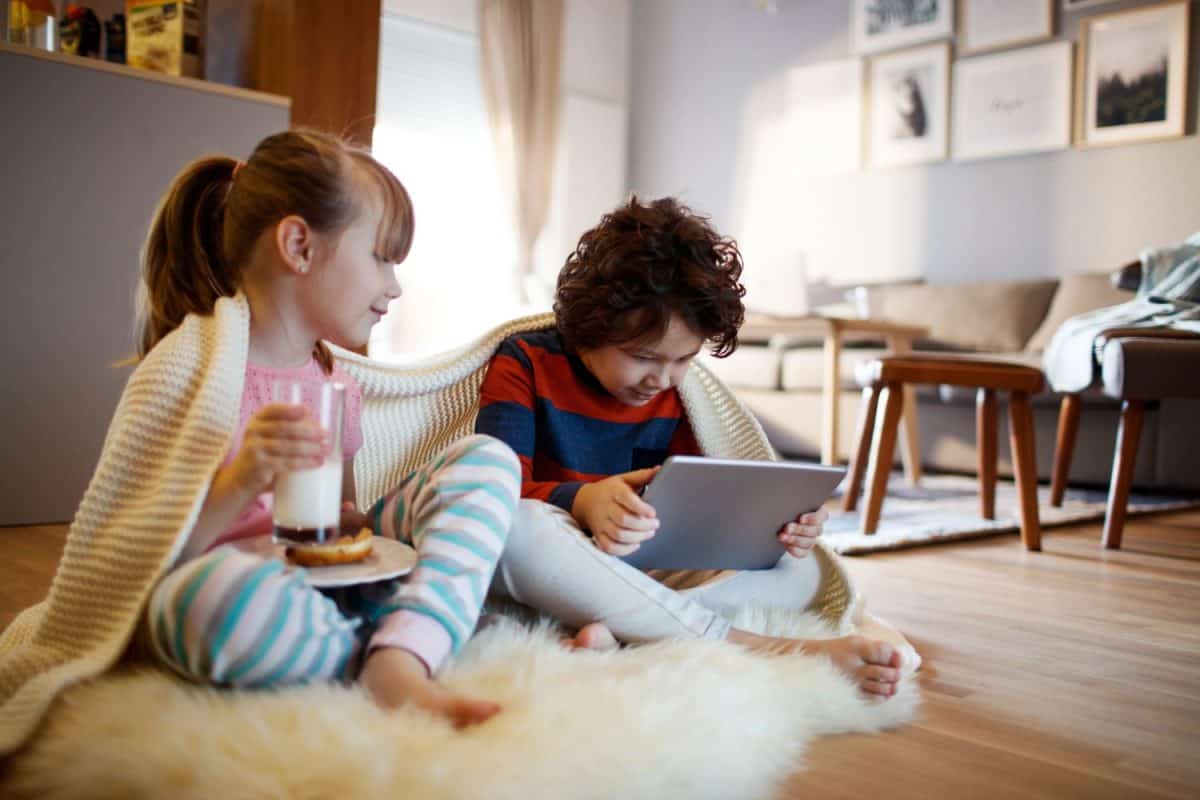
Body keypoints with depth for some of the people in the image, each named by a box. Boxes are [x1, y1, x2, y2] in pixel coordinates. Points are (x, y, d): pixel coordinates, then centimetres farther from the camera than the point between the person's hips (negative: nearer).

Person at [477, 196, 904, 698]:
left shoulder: (674, 399, 10)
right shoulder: (525, 364, -4)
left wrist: (774, 525, -9)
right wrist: (583, 502, -39)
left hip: (646, 575, 5)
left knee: (798, 571, -13)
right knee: (520, 526, -39)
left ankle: (618, 632, -40)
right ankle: (745, 646, -37)